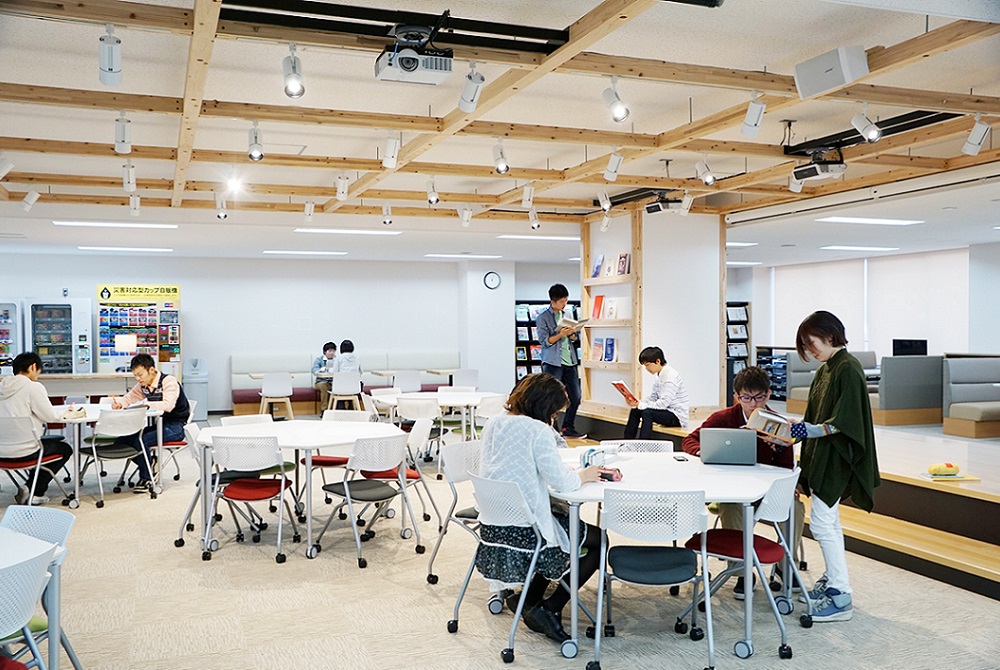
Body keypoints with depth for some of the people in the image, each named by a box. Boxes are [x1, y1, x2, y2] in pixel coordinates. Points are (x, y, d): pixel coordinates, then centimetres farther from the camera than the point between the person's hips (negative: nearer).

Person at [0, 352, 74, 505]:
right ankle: (35, 493, 12)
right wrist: (65, 413, 10)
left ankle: (30, 489, 25)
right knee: (65, 449, 18)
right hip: (21, 452, -8)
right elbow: (50, 416, -11)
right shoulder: (33, 387, -12)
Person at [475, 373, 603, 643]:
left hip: (492, 526, 8)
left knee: (563, 514, 30)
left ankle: (530, 598, 25)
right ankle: (549, 609, 4)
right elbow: (561, 482, -17)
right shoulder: (537, 431, -17)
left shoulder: (493, 424, 6)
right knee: (598, 540, 10)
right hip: (525, 529, -8)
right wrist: (582, 476, 2)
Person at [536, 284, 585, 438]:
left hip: (570, 362, 7)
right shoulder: (543, 318, -5)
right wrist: (561, 334, -20)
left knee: (575, 397, 6)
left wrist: (571, 333, -3)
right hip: (553, 363, -7)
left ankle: (568, 428, 17)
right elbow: (544, 341, -10)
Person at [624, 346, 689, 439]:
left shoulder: (671, 375, -21)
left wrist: (640, 405, -23)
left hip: (678, 417, -9)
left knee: (647, 413, -28)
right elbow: (652, 397, 12)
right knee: (635, 411, 4)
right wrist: (636, 402, -6)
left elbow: (664, 402, -27)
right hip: (667, 412, 10)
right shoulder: (657, 375, 8)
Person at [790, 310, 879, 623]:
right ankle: (832, 580, 26)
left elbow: (846, 421, -22)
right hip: (821, 456, 10)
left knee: (821, 523, -11)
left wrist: (813, 430, -31)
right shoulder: (824, 371, 13)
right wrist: (796, 432, 8)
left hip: (837, 458, -10)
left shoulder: (848, 369, -15)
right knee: (828, 521, 15)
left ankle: (841, 597, -5)